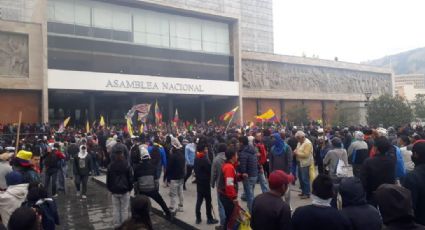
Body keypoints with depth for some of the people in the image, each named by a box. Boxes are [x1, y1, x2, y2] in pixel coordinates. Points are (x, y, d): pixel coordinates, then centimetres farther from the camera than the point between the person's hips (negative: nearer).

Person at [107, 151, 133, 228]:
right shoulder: (127, 165, -9)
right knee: (124, 210, 4)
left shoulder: (110, 166, -1)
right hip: (125, 191, -2)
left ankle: (116, 225, 15)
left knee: (115, 209, 11)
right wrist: (130, 188, 8)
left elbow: (108, 179, 6)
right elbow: (130, 178, -5)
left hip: (114, 191, 2)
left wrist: (110, 188, 17)